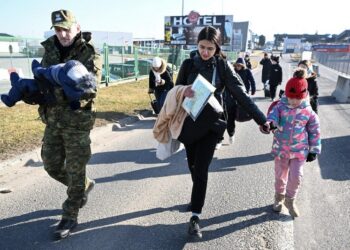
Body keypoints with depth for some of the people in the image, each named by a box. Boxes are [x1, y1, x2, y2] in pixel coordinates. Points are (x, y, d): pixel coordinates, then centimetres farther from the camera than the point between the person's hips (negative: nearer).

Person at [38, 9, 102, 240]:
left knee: (75, 171, 3)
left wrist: (58, 90, -37)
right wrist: (42, 86, -15)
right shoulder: (50, 50, 7)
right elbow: (41, 78, 10)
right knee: (51, 165, 15)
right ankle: (84, 186, 40)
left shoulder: (90, 54, -10)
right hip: (52, 120, 6)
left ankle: (70, 217, 20)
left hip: (77, 121, -6)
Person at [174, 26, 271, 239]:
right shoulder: (188, 64, -1)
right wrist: (183, 92, -20)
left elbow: (241, 94, -10)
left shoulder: (223, 66, -7)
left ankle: (195, 216, 4)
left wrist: (261, 119, -17)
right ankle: (197, 199, 42)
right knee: (193, 166, 15)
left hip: (211, 125, -2)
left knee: (201, 170, -6)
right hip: (189, 123, 3)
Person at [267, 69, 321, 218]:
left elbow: (315, 132, 1)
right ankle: (279, 197, 39)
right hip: (281, 149, 1)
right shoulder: (280, 106, -7)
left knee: (296, 176, -4)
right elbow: (273, 115, -26)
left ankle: (290, 200, 22)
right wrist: (269, 123, -50)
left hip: (299, 150, 0)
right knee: (280, 175, 14)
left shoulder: (309, 113, -7)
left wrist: (314, 150, 2)